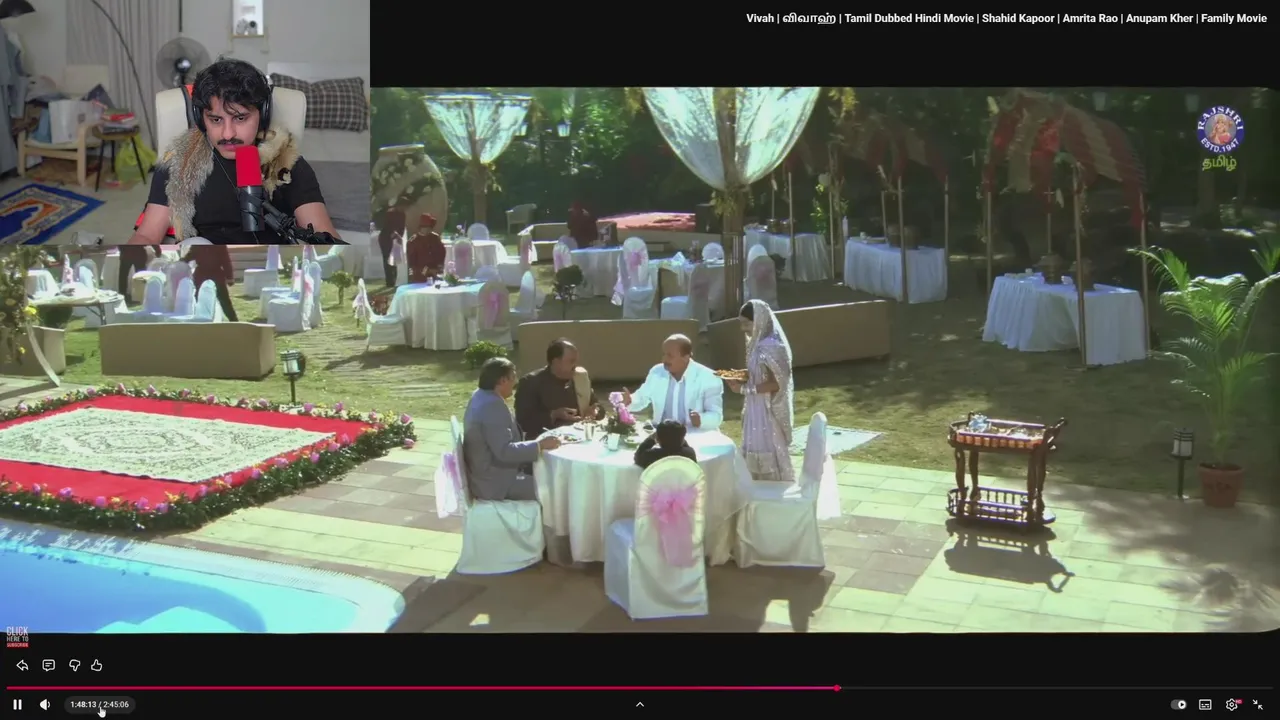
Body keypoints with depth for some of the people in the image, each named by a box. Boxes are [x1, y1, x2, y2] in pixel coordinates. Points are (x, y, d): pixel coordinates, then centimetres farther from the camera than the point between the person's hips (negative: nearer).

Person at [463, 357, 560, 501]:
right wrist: (539, 445, -23)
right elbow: (504, 451, -28)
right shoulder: (492, 405, -24)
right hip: (494, 483, -11)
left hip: (487, 475, 11)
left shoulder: (481, 396, 9)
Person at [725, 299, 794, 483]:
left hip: (769, 410, -9)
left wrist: (743, 389, -20)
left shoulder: (772, 347, -21)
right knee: (757, 453, 14)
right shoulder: (759, 343, 8)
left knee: (768, 454, 0)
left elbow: (774, 384, -22)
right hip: (758, 408, 9)